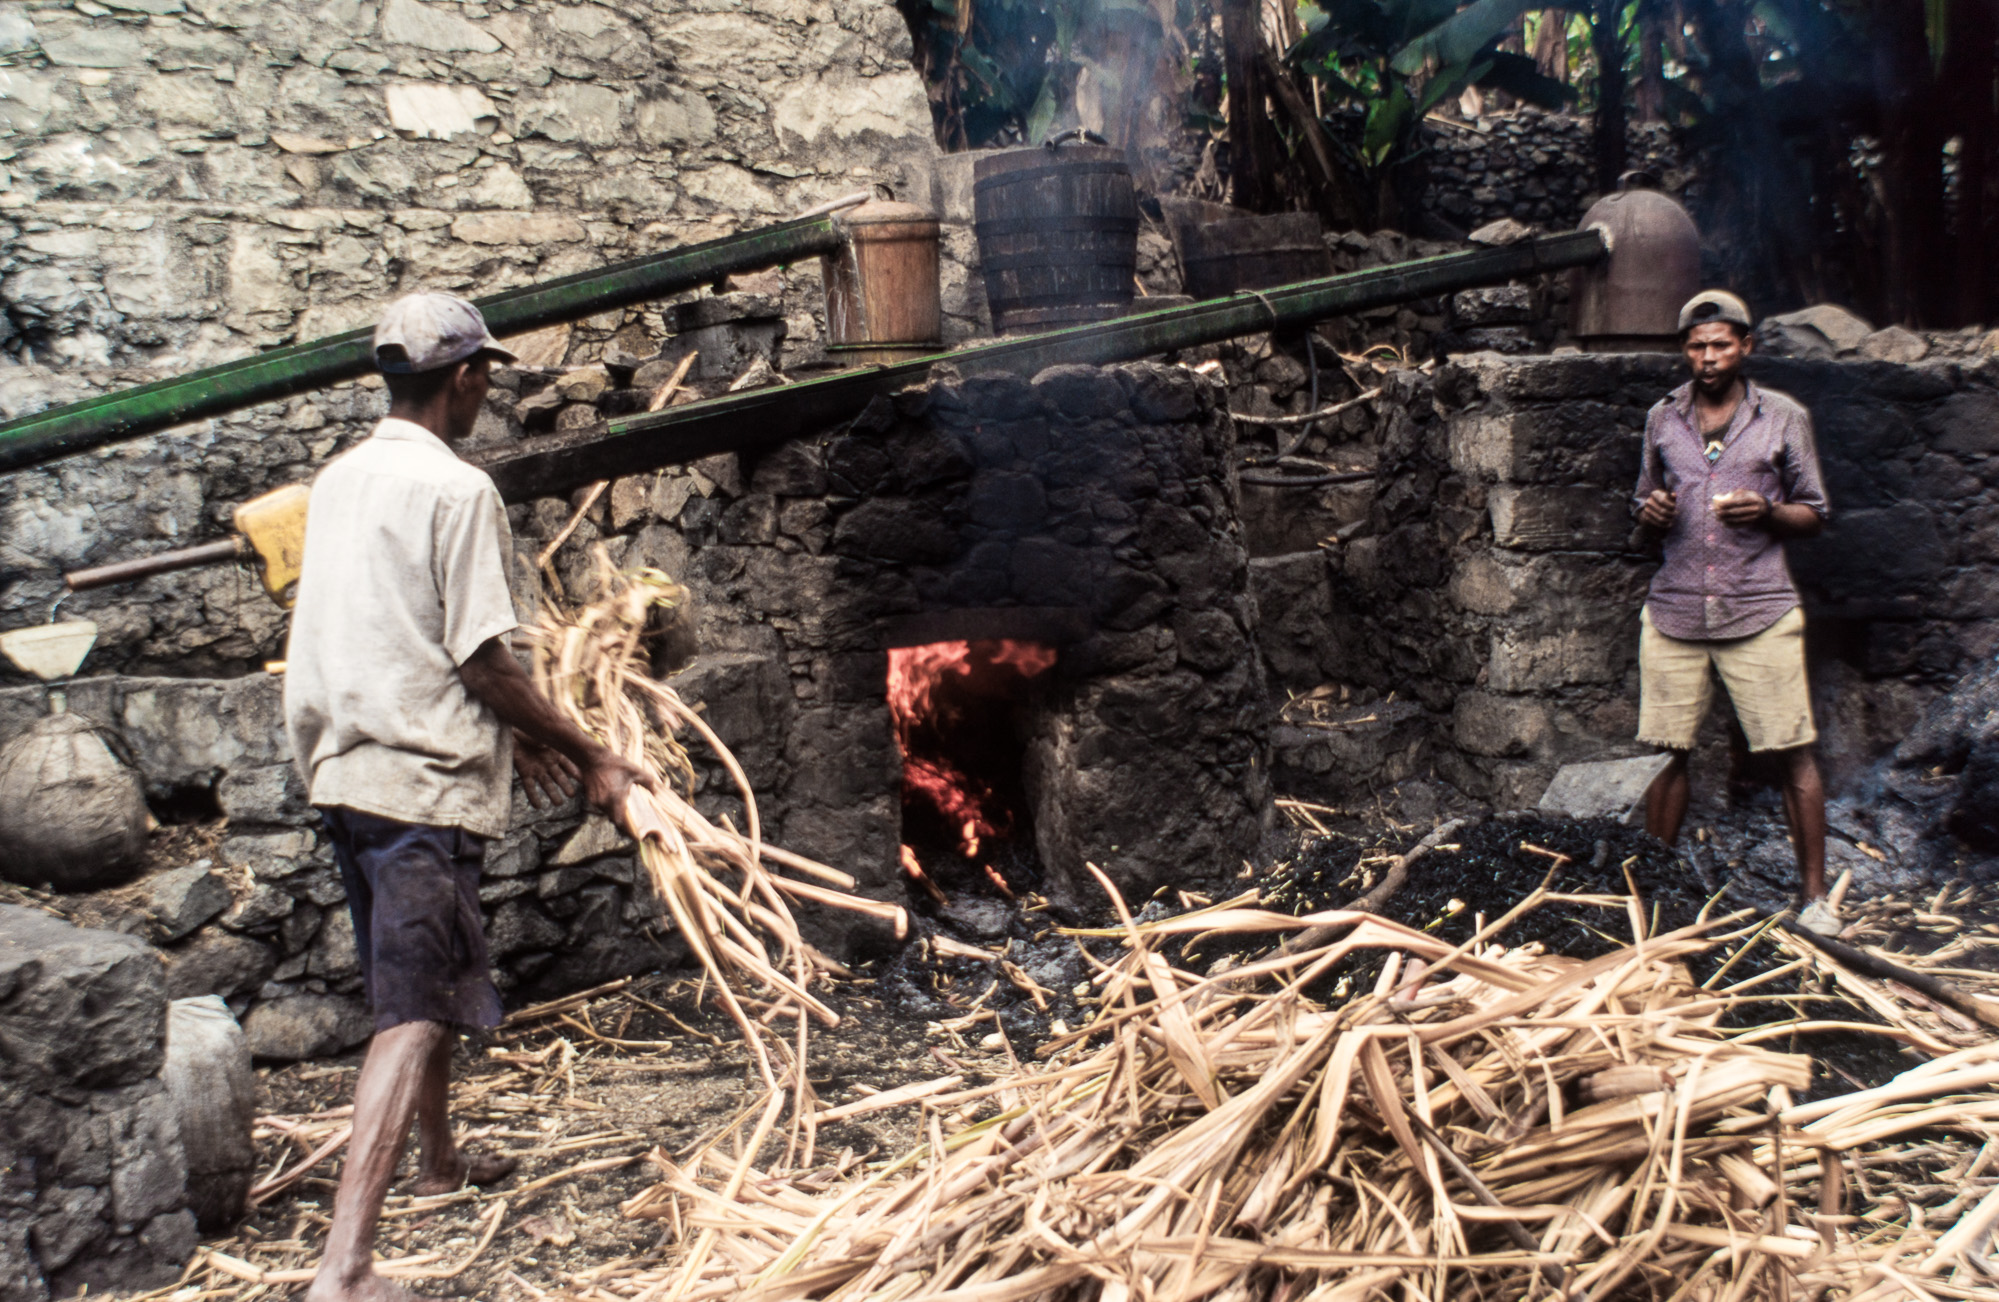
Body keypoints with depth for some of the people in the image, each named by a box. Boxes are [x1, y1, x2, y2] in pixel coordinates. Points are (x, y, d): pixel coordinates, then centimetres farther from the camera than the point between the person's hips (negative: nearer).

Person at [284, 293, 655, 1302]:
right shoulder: (457, 491, -14)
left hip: (345, 765, 9)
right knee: (415, 1012, -9)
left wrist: (507, 736, 23)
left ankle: (438, 1159, 44)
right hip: (422, 778, -9)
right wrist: (588, 758, -6)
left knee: (421, 983, 25)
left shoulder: (340, 480, 12)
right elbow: (482, 657, -16)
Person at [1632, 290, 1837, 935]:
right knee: (1666, 750, 3)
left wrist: (1767, 511, -12)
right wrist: (1650, 513, -1)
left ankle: (1816, 895, 6)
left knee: (1793, 752, -4)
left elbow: (1814, 515, 9)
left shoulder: (1784, 417, 6)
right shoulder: (1662, 418, 13)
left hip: (1759, 612, -2)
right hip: (1675, 610, 2)